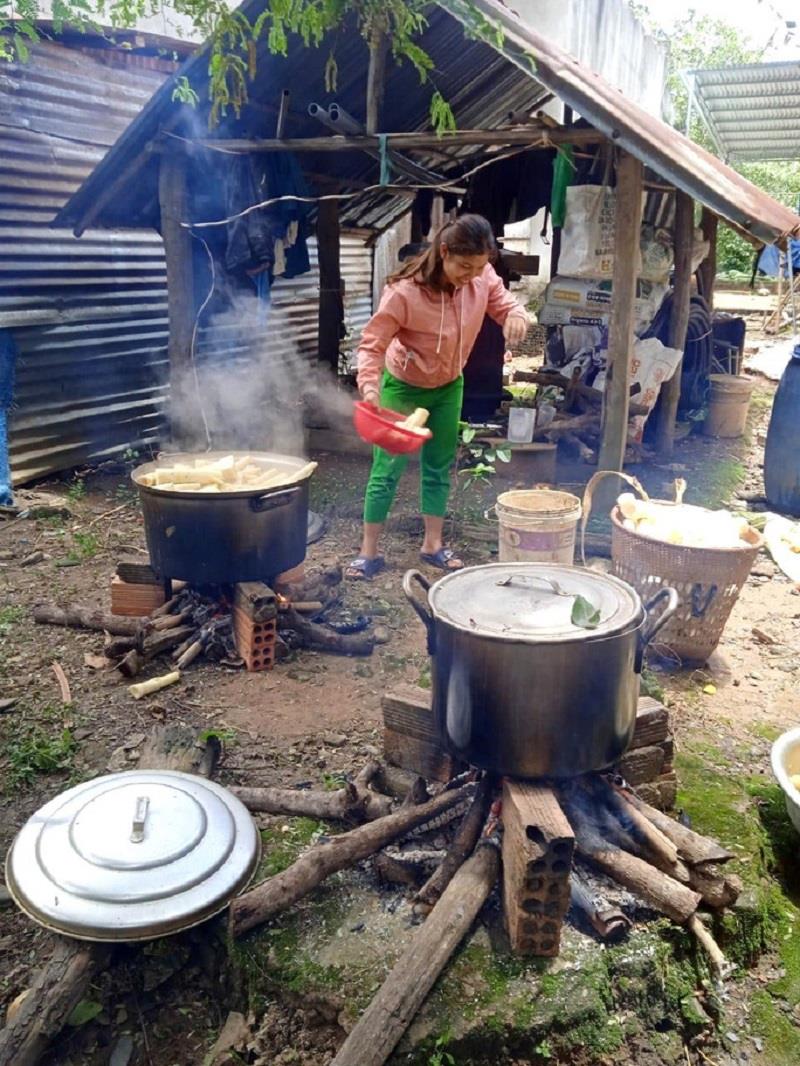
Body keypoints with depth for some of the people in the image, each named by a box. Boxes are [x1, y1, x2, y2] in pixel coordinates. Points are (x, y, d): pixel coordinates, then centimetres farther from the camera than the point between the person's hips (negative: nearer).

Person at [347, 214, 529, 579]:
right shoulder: (405, 291, -31)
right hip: (402, 387, -5)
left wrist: (516, 315, -29)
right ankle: (369, 551, 8)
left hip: (449, 387, 5)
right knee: (387, 468, -2)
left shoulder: (482, 277, -17)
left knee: (439, 467, 11)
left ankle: (433, 545, 23)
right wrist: (369, 385, -42)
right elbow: (372, 343, -26)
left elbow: (504, 303, -4)